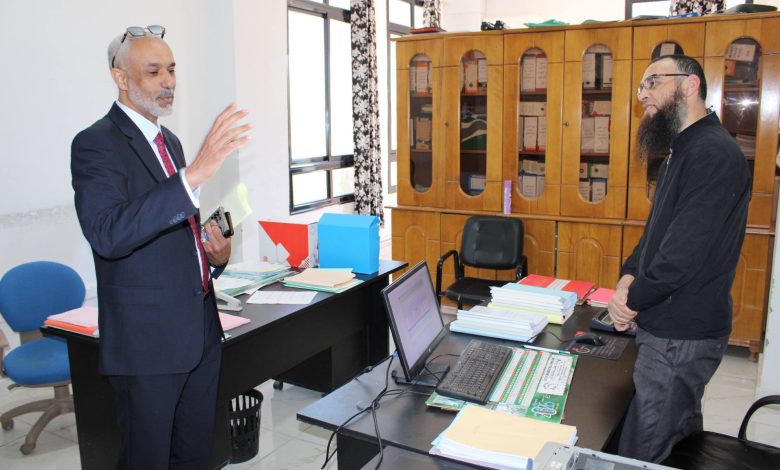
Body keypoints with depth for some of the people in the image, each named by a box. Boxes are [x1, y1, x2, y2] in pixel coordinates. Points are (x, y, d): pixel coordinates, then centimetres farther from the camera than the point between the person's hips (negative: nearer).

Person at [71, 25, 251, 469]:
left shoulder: (170, 141, 12)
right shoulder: (96, 144, -13)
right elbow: (108, 234, -30)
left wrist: (214, 253, 0)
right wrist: (195, 174, -38)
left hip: (201, 328, 8)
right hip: (148, 337, -7)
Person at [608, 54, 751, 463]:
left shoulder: (714, 154, -20)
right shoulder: (682, 151, 15)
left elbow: (685, 252, -25)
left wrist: (634, 299, -12)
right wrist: (629, 275, -1)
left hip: (682, 336, -10)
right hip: (668, 326, 10)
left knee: (639, 455, -3)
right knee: (682, 433, 26)